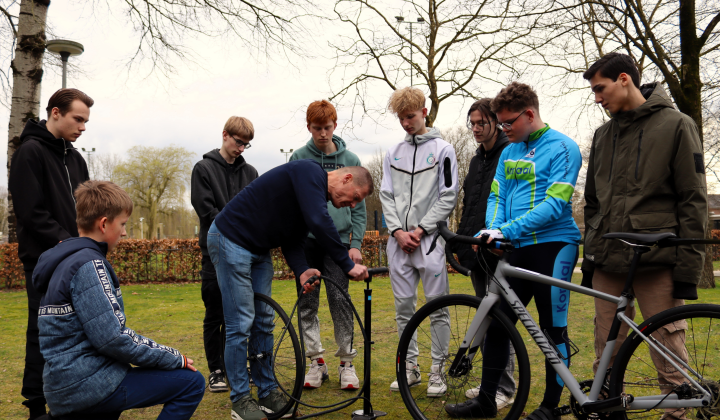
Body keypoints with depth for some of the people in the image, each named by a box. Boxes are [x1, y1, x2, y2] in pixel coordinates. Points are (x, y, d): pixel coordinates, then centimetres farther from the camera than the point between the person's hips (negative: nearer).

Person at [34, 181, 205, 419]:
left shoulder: (67, 261, 14)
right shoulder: (89, 264, -16)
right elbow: (111, 339, -21)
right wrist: (175, 358, -11)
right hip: (89, 384, -9)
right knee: (192, 383, -7)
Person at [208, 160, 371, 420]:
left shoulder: (316, 195, 9)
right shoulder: (309, 172, -20)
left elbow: (293, 240, 6)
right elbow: (319, 223, -33)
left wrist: (301, 271, -13)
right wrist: (348, 266, -27)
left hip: (259, 250, 10)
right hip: (231, 241, -10)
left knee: (264, 322, 9)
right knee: (241, 324, -5)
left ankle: (267, 392, 20)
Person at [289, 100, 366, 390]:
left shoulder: (350, 160, 7)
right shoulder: (299, 158, 6)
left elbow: (358, 206, 6)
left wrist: (356, 243, -3)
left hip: (338, 239, -1)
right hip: (306, 239, 1)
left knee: (340, 300, -3)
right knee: (307, 303, 5)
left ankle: (346, 361, 12)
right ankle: (316, 361, 18)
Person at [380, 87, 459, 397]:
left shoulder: (442, 149, 1)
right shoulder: (393, 153, 14)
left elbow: (448, 197, -4)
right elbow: (386, 195, 10)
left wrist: (420, 229, -10)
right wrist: (397, 231, -4)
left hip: (429, 239, -4)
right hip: (398, 241, 4)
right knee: (403, 307, 9)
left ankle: (438, 370, 12)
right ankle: (410, 368, 21)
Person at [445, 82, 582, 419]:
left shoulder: (562, 148, -7)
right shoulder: (509, 152, 14)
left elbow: (555, 204, -17)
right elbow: (496, 197, 11)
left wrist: (507, 230, -25)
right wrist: (491, 229, -10)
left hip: (553, 246, -6)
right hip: (517, 249, 7)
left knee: (553, 328, 4)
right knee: (496, 323, 8)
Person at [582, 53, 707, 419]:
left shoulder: (676, 125, 1)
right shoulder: (603, 135, 16)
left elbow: (694, 201, -3)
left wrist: (689, 266, -8)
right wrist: (590, 254, 15)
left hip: (657, 263, -5)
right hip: (608, 263, 5)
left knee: (670, 360, -1)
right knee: (606, 356, 8)